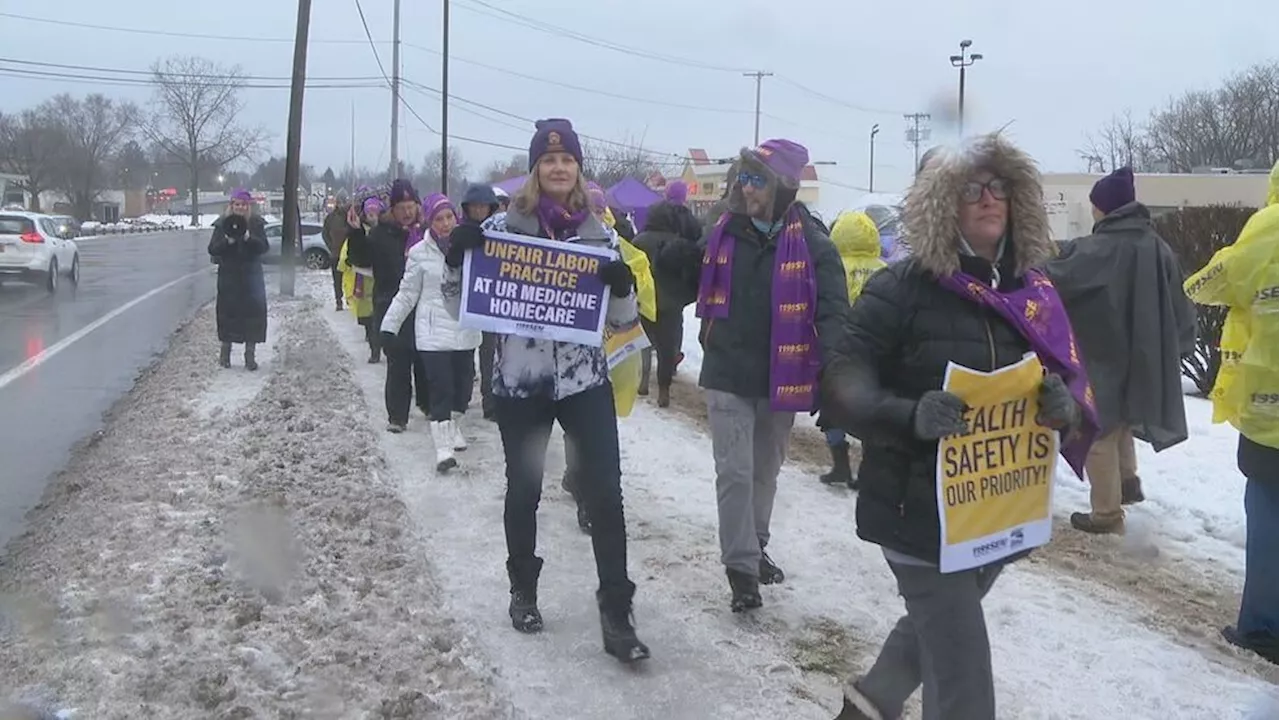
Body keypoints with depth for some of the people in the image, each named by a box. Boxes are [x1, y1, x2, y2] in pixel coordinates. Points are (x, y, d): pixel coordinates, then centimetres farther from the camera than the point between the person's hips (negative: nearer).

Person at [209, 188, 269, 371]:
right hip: (229, 275, 0)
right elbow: (212, 249, -5)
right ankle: (225, 350, 21)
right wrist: (228, 241, -22)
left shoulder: (257, 223, 1)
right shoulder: (223, 224, 0)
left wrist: (248, 238, -25)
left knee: (253, 312, -3)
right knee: (228, 312, 3)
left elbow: (263, 247, -8)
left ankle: (250, 354, 4)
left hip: (252, 275, 0)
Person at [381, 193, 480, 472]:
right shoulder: (420, 253, -3)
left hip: (466, 330, 3)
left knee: (463, 385, 12)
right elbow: (407, 293, 2)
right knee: (441, 388, -8)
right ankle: (443, 447, -7)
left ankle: (454, 425, 37)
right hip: (433, 333, -3)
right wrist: (390, 324, 0)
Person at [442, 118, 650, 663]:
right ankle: (523, 591, 34)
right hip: (520, 380, 0)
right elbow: (464, 301, 4)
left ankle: (616, 614, 2)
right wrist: (457, 259, -14)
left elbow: (623, 319, 6)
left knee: (606, 493, -6)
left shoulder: (599, 233, 4)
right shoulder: (504, 226, 0)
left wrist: (621, 285, -15)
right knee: (523, 491, 12)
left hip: (585, 381, 1)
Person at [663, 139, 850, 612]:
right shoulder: (723, 234, 0)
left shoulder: (812, 245, -9)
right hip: (727, 377, 0)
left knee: (766, 470, 18)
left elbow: (833, 313, -16)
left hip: (781, 379, 0)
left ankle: (754, 547, 38)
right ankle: (741, 568, 7)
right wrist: (679, 256, -9)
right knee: (735, 472, -3)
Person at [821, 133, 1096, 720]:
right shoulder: (901, 290, -14)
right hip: (923, 507, -6)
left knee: (939, 624, 28)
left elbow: (1076, 387, 5)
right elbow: (841, 386, -18)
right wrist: (911, 416, -36)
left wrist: (1067, 408, -18)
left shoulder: (1036, 293, 2)